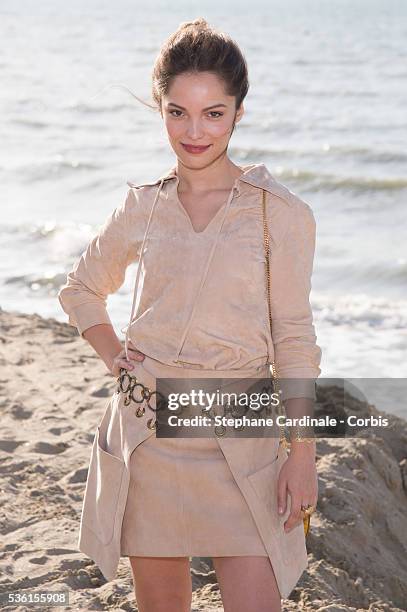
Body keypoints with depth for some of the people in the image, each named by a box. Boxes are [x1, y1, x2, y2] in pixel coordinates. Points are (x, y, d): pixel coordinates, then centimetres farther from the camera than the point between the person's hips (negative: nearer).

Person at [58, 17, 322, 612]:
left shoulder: (281, 213, -4)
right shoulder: (142, 207, 5)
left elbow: (294, 340, -3)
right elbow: (81, 290, 21)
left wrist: (302, 454, -6)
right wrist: (114, 355, 5)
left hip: (238, 441, -3)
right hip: (148, 430, 3)